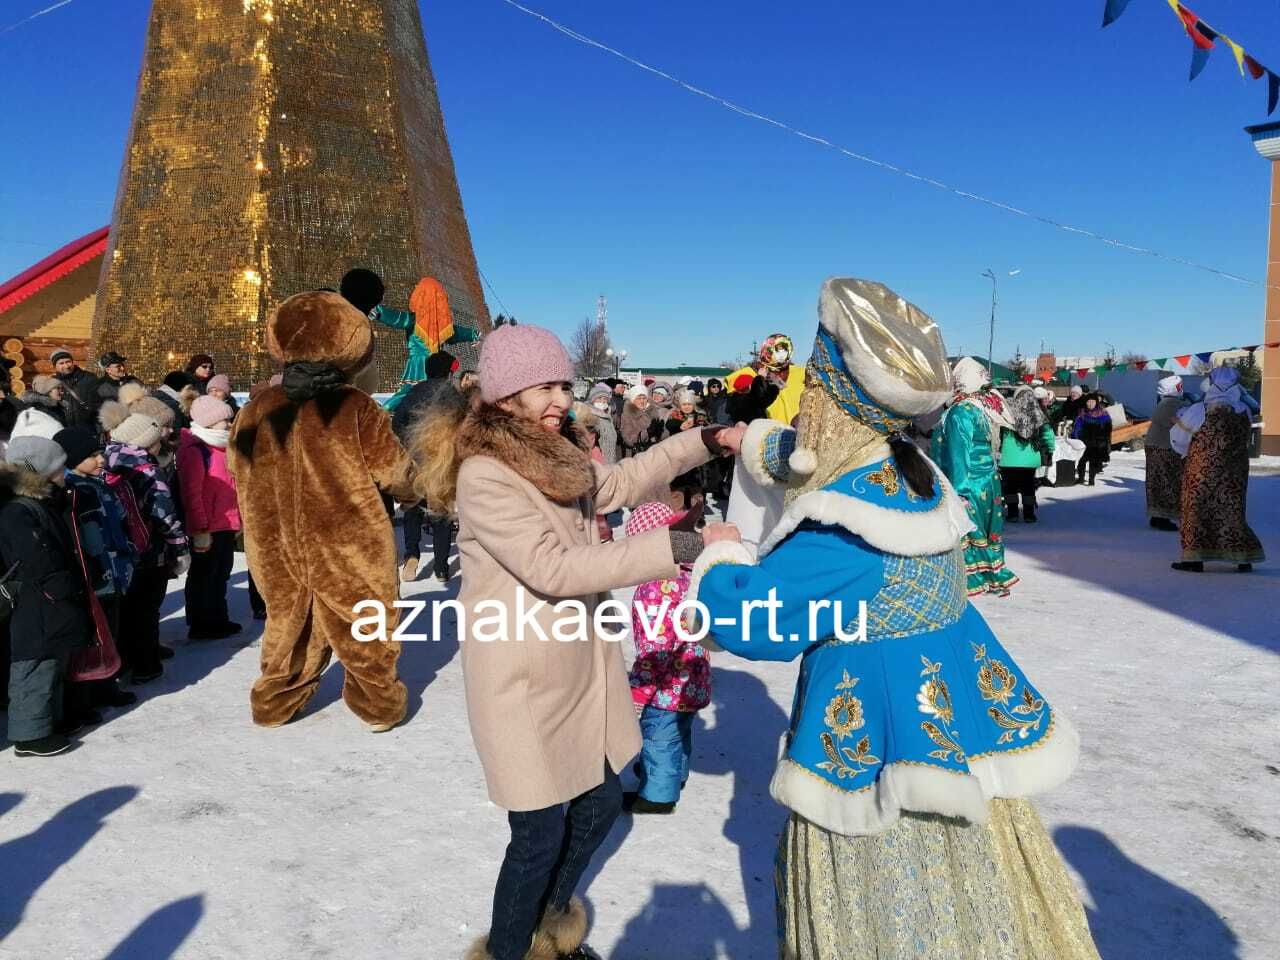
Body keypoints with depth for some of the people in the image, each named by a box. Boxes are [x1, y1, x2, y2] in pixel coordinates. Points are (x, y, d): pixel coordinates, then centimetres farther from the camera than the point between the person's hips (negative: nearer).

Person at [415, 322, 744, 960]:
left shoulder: (556, 454, 7)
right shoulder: (484, 476, -21)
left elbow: (618, 483, 22)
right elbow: (554, 569, -29)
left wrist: (706, 442, 11)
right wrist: (683, 546, -32)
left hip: (581, 662, 9)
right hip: (523, 678, -9)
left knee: (601, 803, 20)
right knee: (541, 833, 1)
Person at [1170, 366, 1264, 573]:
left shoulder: (1198, 411, -14)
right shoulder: (1244, 411, -4)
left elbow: (1177, 437, -3)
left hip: (1203, 472, -4)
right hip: (1234, 474, 4)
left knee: (1198, 512, 5)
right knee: (1232, 513, 12)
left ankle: (1195, 558, 3)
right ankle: (1245, 558, 15)